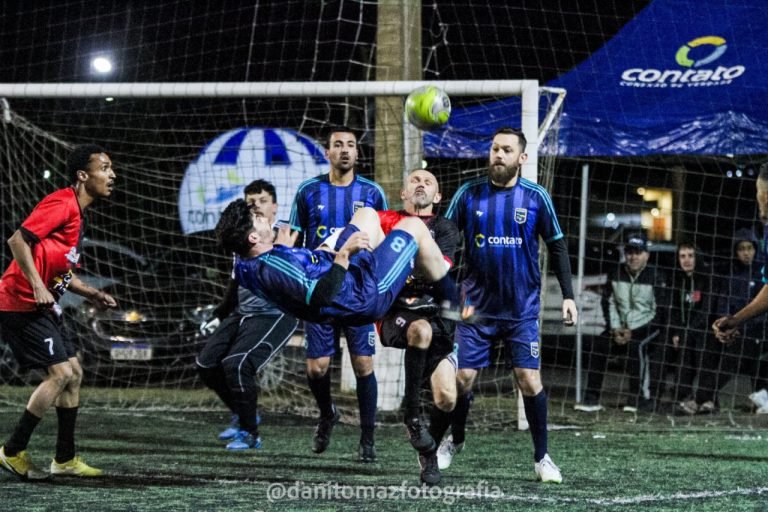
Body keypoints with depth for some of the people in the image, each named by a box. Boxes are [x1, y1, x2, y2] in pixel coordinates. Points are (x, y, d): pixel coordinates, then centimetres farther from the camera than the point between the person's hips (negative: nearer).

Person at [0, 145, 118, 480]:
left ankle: (65, 459, 16)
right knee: (61, 373, -14)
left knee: (73, 373, 10)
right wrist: (37, 286, -27)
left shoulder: (77, 213, 17)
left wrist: (91, 294, 12)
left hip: (43, 306, 11)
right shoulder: (61, 203, -15)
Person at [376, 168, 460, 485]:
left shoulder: (444, 229, 12)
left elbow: (439, 270, -6)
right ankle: (411, 414, -25)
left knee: (446, 397, -12)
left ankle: (429, 451, 18)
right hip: (396, 313, -2)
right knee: (421, 329, -38)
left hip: (435, 313, 2)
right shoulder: (387, 220, 14)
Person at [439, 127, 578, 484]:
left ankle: (541, 458, 6)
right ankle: (455, 438, 27)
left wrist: (567, 295, 1)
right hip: (476, 305, 1)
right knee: (462, 377, 0)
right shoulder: (469, 194, -2)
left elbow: (557, 246, 6)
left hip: (522, 309, -1)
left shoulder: (536, 197, -3)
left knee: (530, 381, -7)